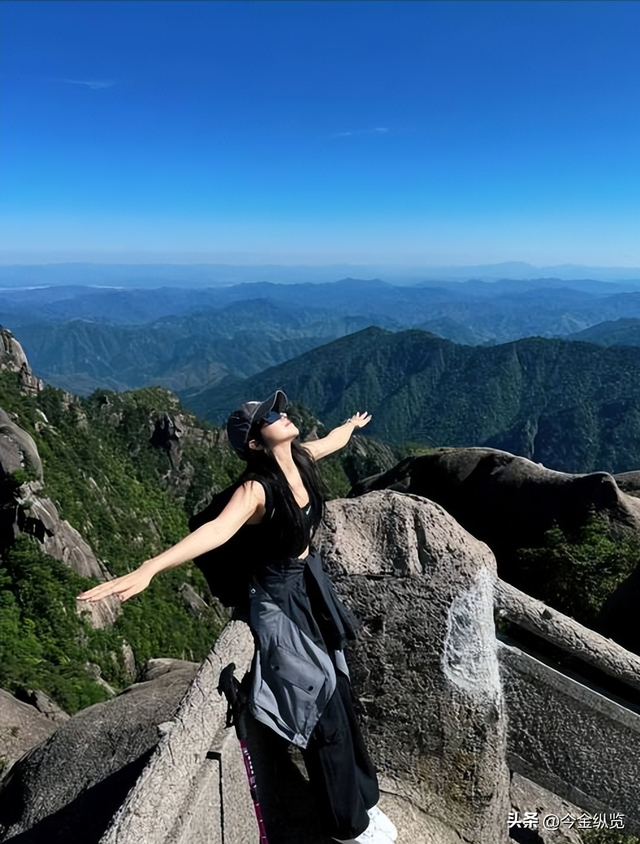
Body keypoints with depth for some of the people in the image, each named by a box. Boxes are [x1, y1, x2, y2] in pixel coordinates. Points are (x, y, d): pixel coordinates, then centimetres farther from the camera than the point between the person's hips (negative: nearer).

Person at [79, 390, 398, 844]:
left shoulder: (301, 457, -5)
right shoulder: (256, 488, -27)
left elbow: (333, 440, 17)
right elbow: (217, 530, -44)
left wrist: (353, 424, 39)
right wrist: (148, 568, -60)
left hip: (313, 584, 8)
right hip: (280, 601, -8)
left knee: (341, 695, 21)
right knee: (324, 712, 6)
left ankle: (362, 796, 46)